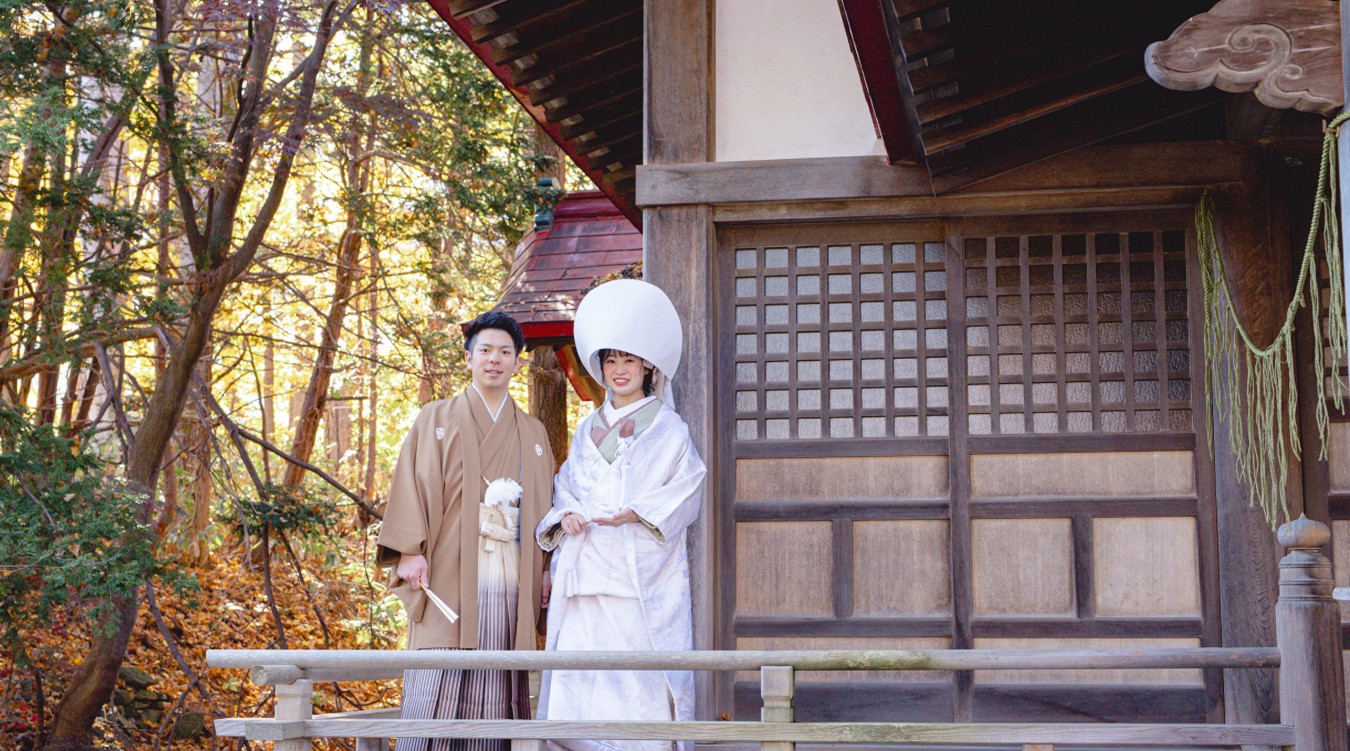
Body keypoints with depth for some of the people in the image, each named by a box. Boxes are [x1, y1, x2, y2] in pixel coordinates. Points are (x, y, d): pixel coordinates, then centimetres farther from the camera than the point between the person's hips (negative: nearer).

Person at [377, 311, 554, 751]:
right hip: (450, 578, -3)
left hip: (511, 580, 3)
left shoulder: (533, 434, 18)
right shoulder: (436, 420, 10)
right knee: (437, 691, -9)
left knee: (497, 695, 0)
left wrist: (548, 569, 7)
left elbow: (546, 504, 17)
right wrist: (409, 550, -11)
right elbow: (413, 484, 1)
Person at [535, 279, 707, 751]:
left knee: (643, 684, -10)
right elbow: (564, 487, 19)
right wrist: (564, 516, -3)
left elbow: (686, 490, -1)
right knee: (578, 687, -5)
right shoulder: (587, 430, 20)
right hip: (586, 576, 4)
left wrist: (637, 512, -15)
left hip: (643, 578, -4)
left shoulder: (668, 429, 7)